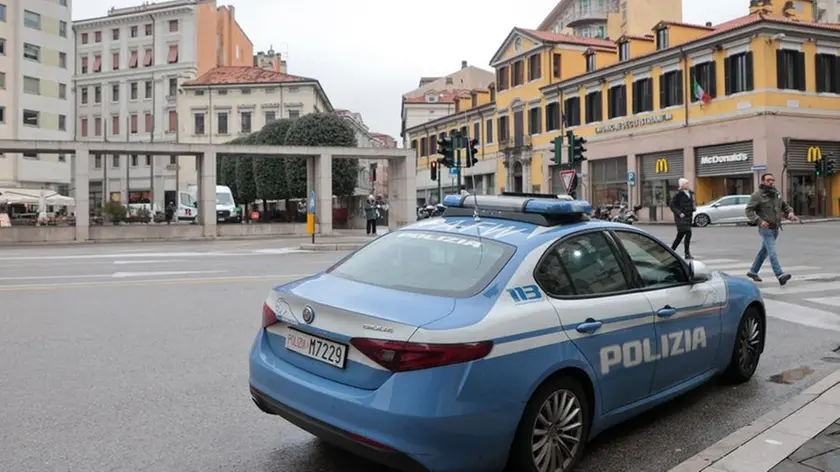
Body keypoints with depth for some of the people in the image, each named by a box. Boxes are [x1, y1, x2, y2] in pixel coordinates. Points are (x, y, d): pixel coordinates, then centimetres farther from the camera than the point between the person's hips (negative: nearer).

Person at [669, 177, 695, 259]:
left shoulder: (690, 193, 11)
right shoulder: (678, 194, -11)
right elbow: (672, 205, -10)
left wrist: (692, 214, 12)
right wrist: (679, 213, -18)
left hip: (688, 217, 7)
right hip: (681, 217, -7)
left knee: (680, 235, 11)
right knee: (688, 233, -14)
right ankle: (687, 254, -7)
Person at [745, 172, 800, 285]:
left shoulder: (776, 194, 11)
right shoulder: (757, 195, -10)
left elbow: (785, 206, 21)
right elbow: (749, 210, -15)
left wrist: (790, 213, -1)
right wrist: (759, 221, -27)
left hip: (775, 229, 8)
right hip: (765, 229, -7)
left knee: (764, 251, 16)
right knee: (772, 252, -15)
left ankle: (753, 271, 30)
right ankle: (780, 276, -22)